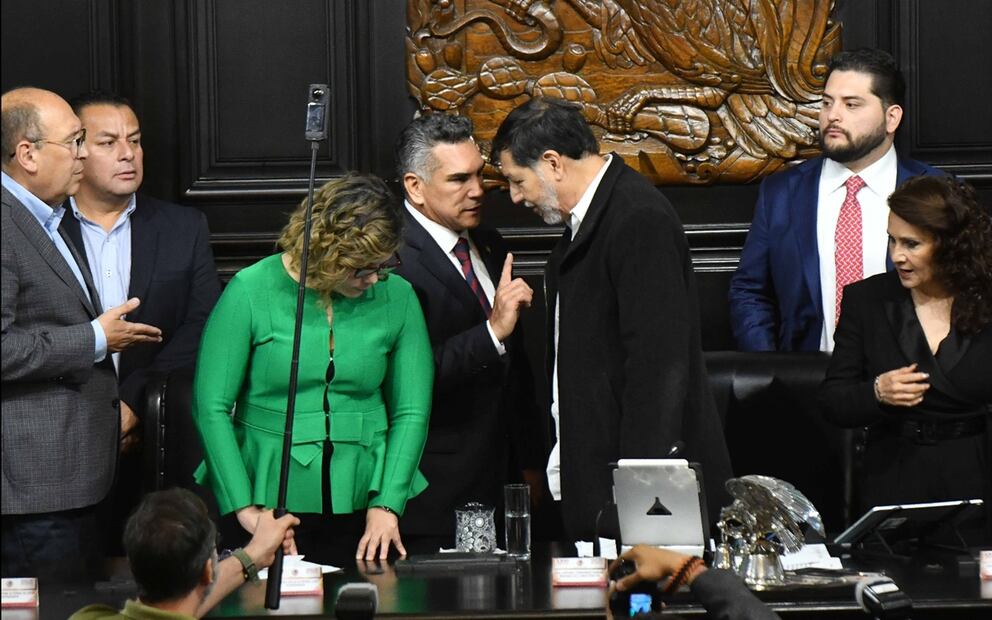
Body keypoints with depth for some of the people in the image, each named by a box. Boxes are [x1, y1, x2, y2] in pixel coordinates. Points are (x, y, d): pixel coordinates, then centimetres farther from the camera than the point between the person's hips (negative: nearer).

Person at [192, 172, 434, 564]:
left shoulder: (396, 297, 2)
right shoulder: (251, 291, -6)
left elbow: (411, 412, 3)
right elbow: (211, 407, -6)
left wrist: (386, 505, -7)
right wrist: (244, 508, -11)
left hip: (360, 507, 2)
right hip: (269, 504, -2)